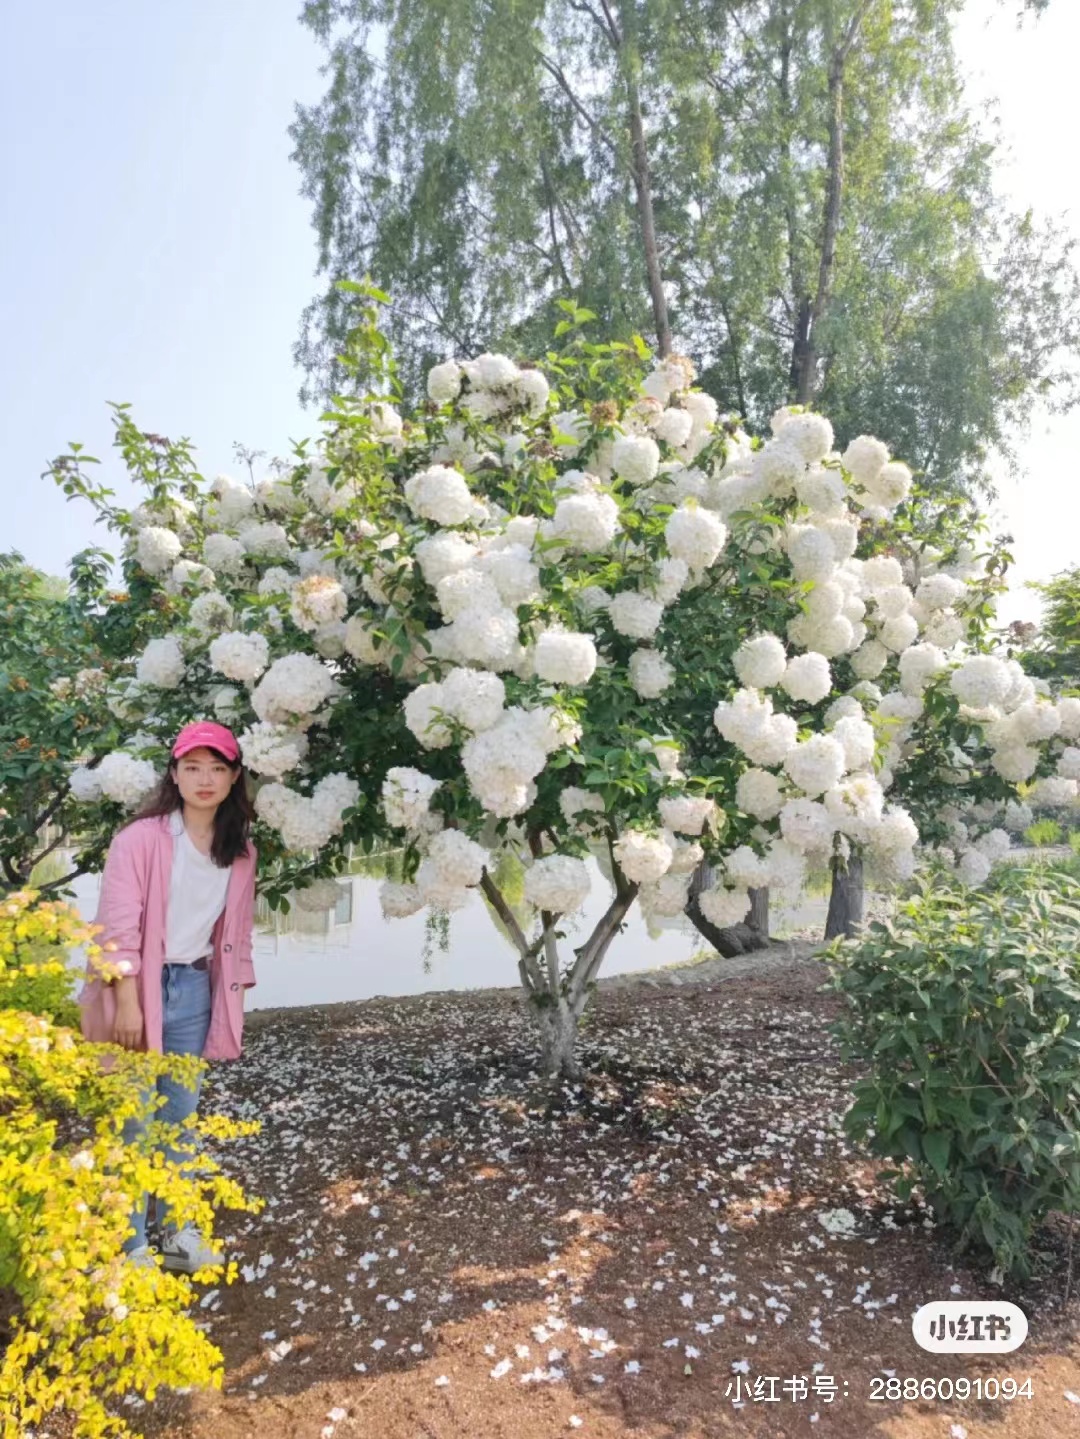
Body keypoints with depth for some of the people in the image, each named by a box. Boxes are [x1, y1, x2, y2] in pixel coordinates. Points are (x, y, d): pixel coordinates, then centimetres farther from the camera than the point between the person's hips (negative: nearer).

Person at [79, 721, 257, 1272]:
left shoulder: (241, 852, 5)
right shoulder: (140, 838, -12)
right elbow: (119, 927, -15)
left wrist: (233, 1002, 10)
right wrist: (127, 1003, -17)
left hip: (195, 990, 5)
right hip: (139, 989, -5)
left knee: (182, 1114, 15)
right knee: (134, 1119, 2)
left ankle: (175, 1229, 29)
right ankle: (130, 1242, 18)